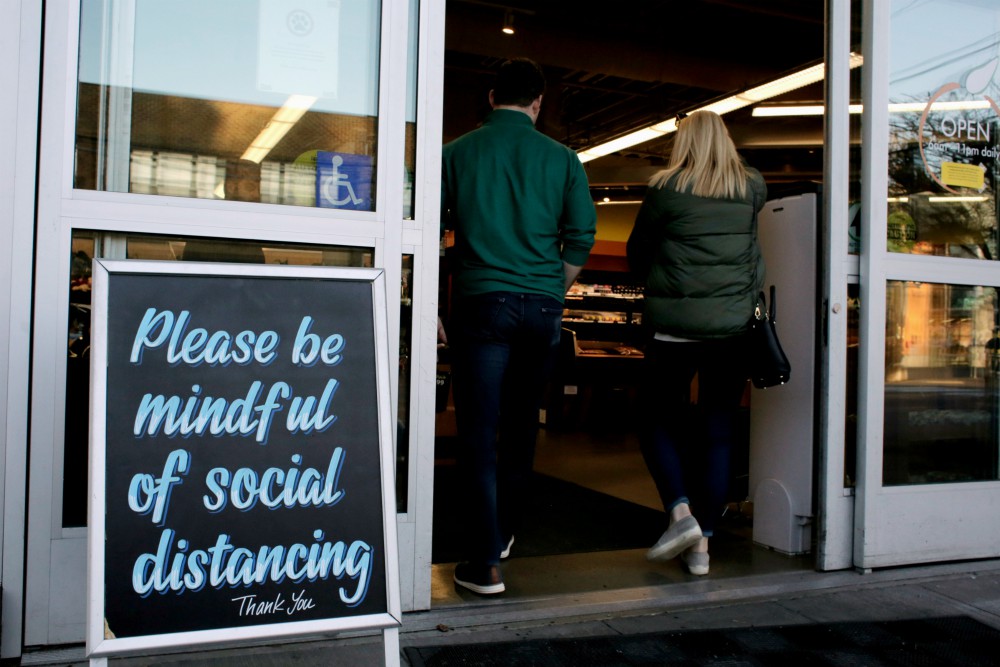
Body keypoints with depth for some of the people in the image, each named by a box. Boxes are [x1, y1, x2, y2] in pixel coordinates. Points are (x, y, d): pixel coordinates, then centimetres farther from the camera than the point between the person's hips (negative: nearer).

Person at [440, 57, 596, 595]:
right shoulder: (561, 158, 6)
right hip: (541, 307, 2)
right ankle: (503, 533, 33)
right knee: (521, 428, 16)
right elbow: (582, 237, 4)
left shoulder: (456, 153, 4)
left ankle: (485, 563, 0)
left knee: (478, 435, 1)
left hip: (481, 303, -2)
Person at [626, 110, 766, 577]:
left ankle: (681, 512, -7)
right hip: (734, 325, 3)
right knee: (718, 433, 8)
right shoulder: (752, 189, 5)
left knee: (659, 421, 12)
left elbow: (636, 253, 7)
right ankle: (702, 543, 10)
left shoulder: (666, 188, -3)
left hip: (674, 325, -3)